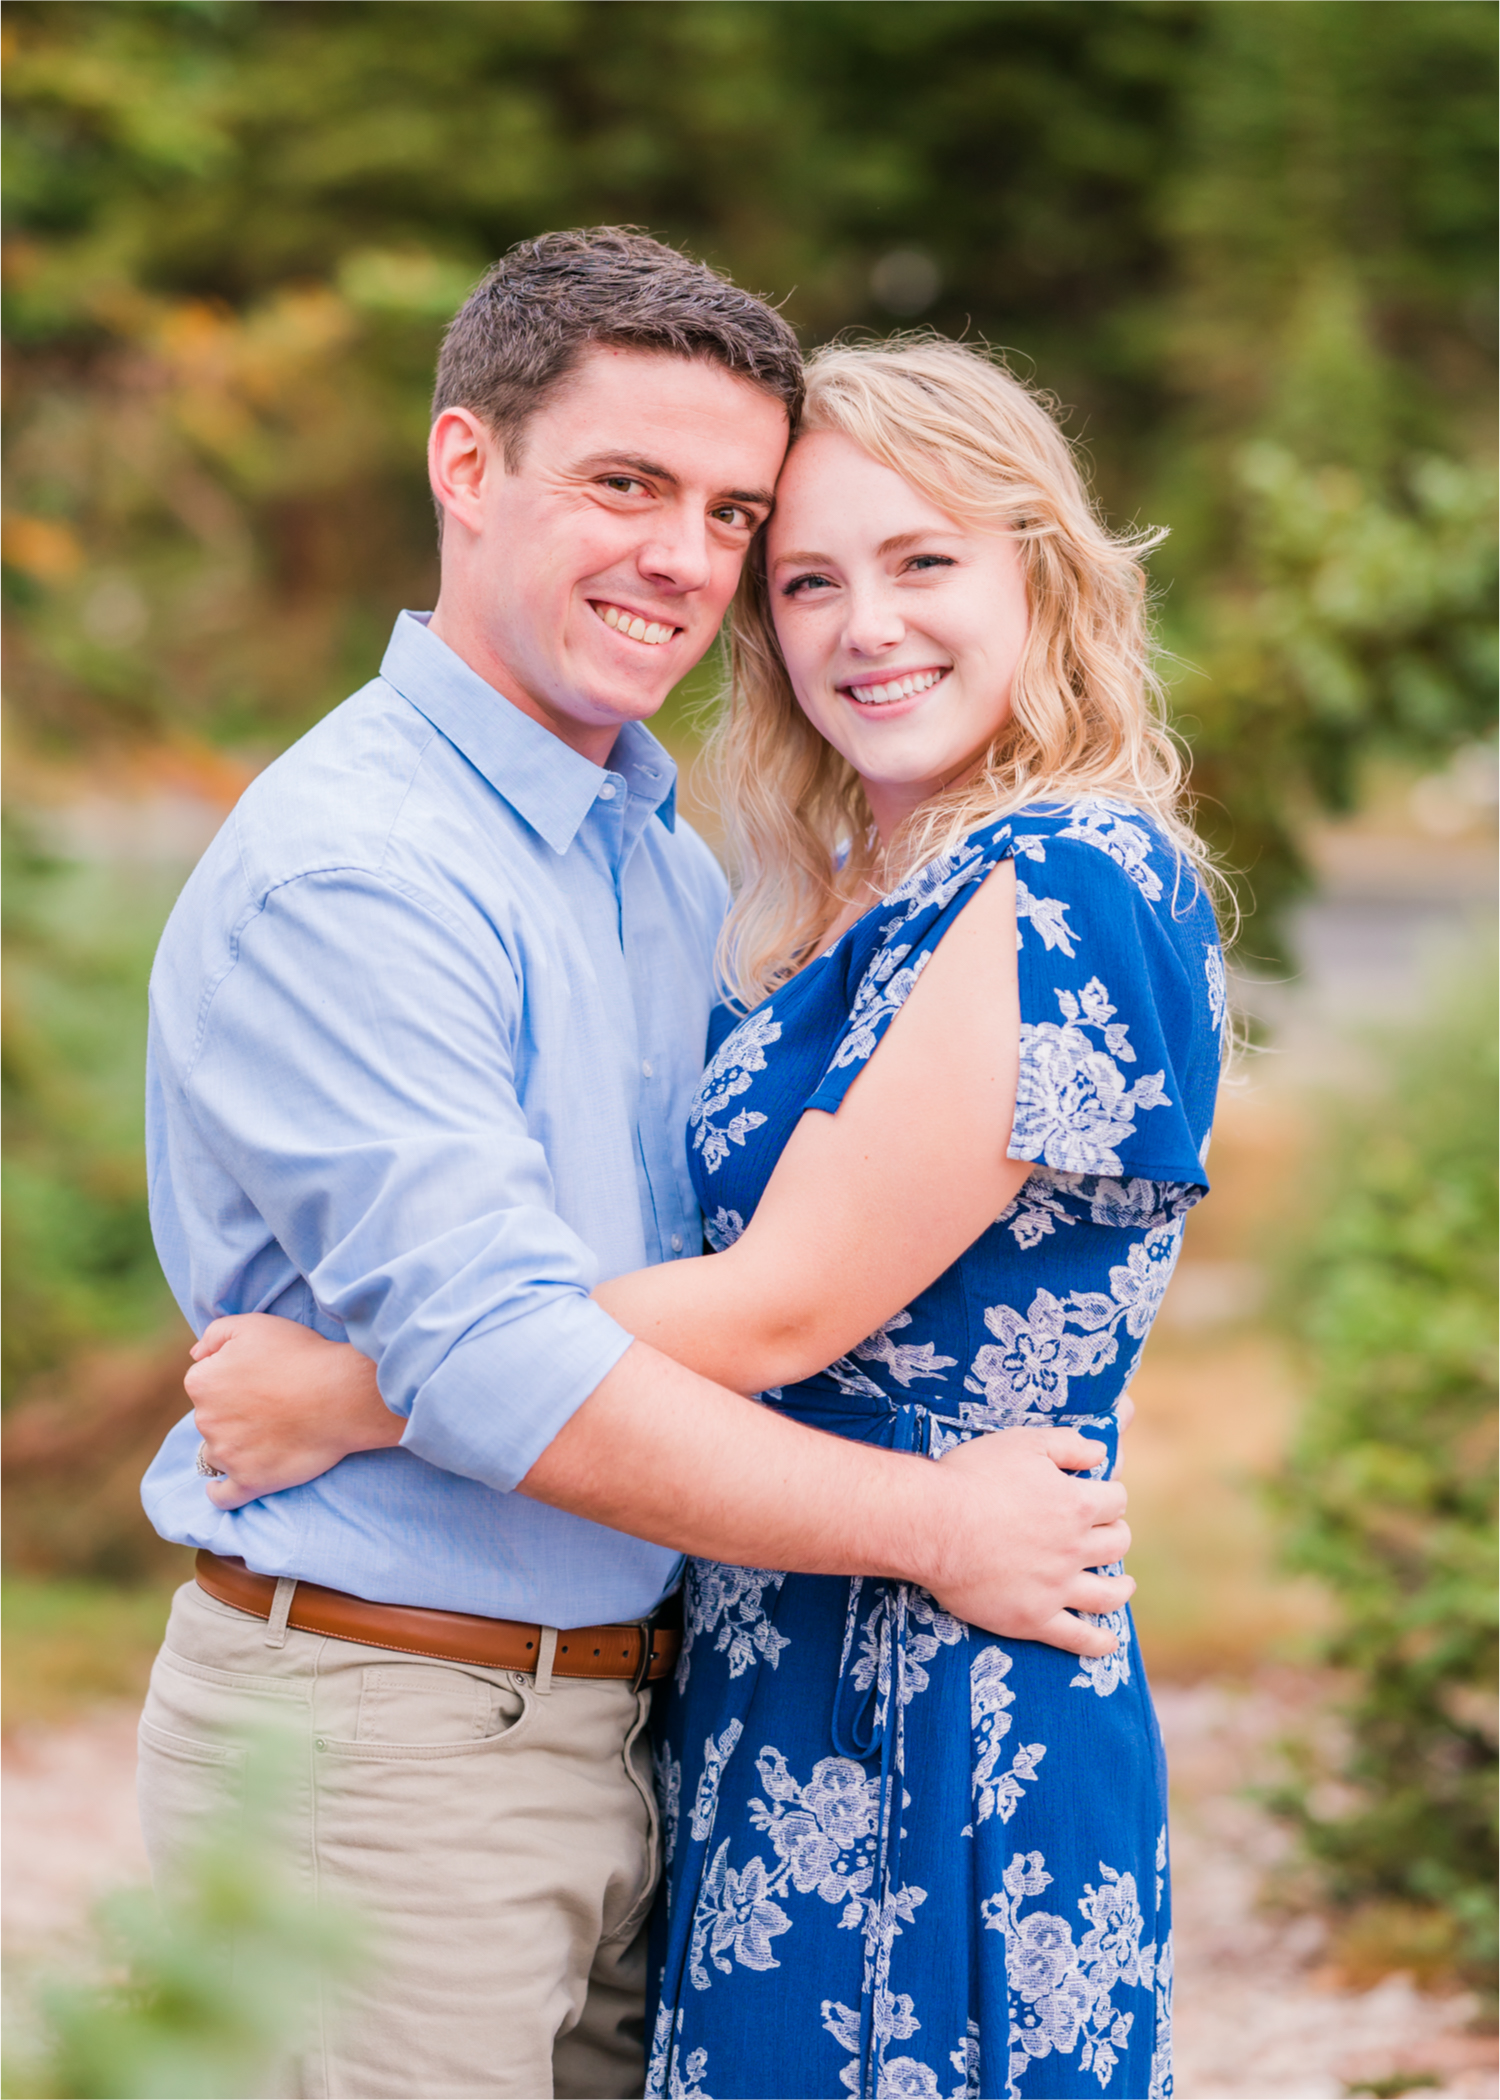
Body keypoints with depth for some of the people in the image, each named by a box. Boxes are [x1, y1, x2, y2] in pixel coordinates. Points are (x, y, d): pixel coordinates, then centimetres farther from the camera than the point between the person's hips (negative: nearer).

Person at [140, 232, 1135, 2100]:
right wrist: (930, 1524, -15)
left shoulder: (675, 861, 13)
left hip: (617, 1717, 8)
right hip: (374, 1741, -8)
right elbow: (500, 1370, -23)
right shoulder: (342, 874, -17)